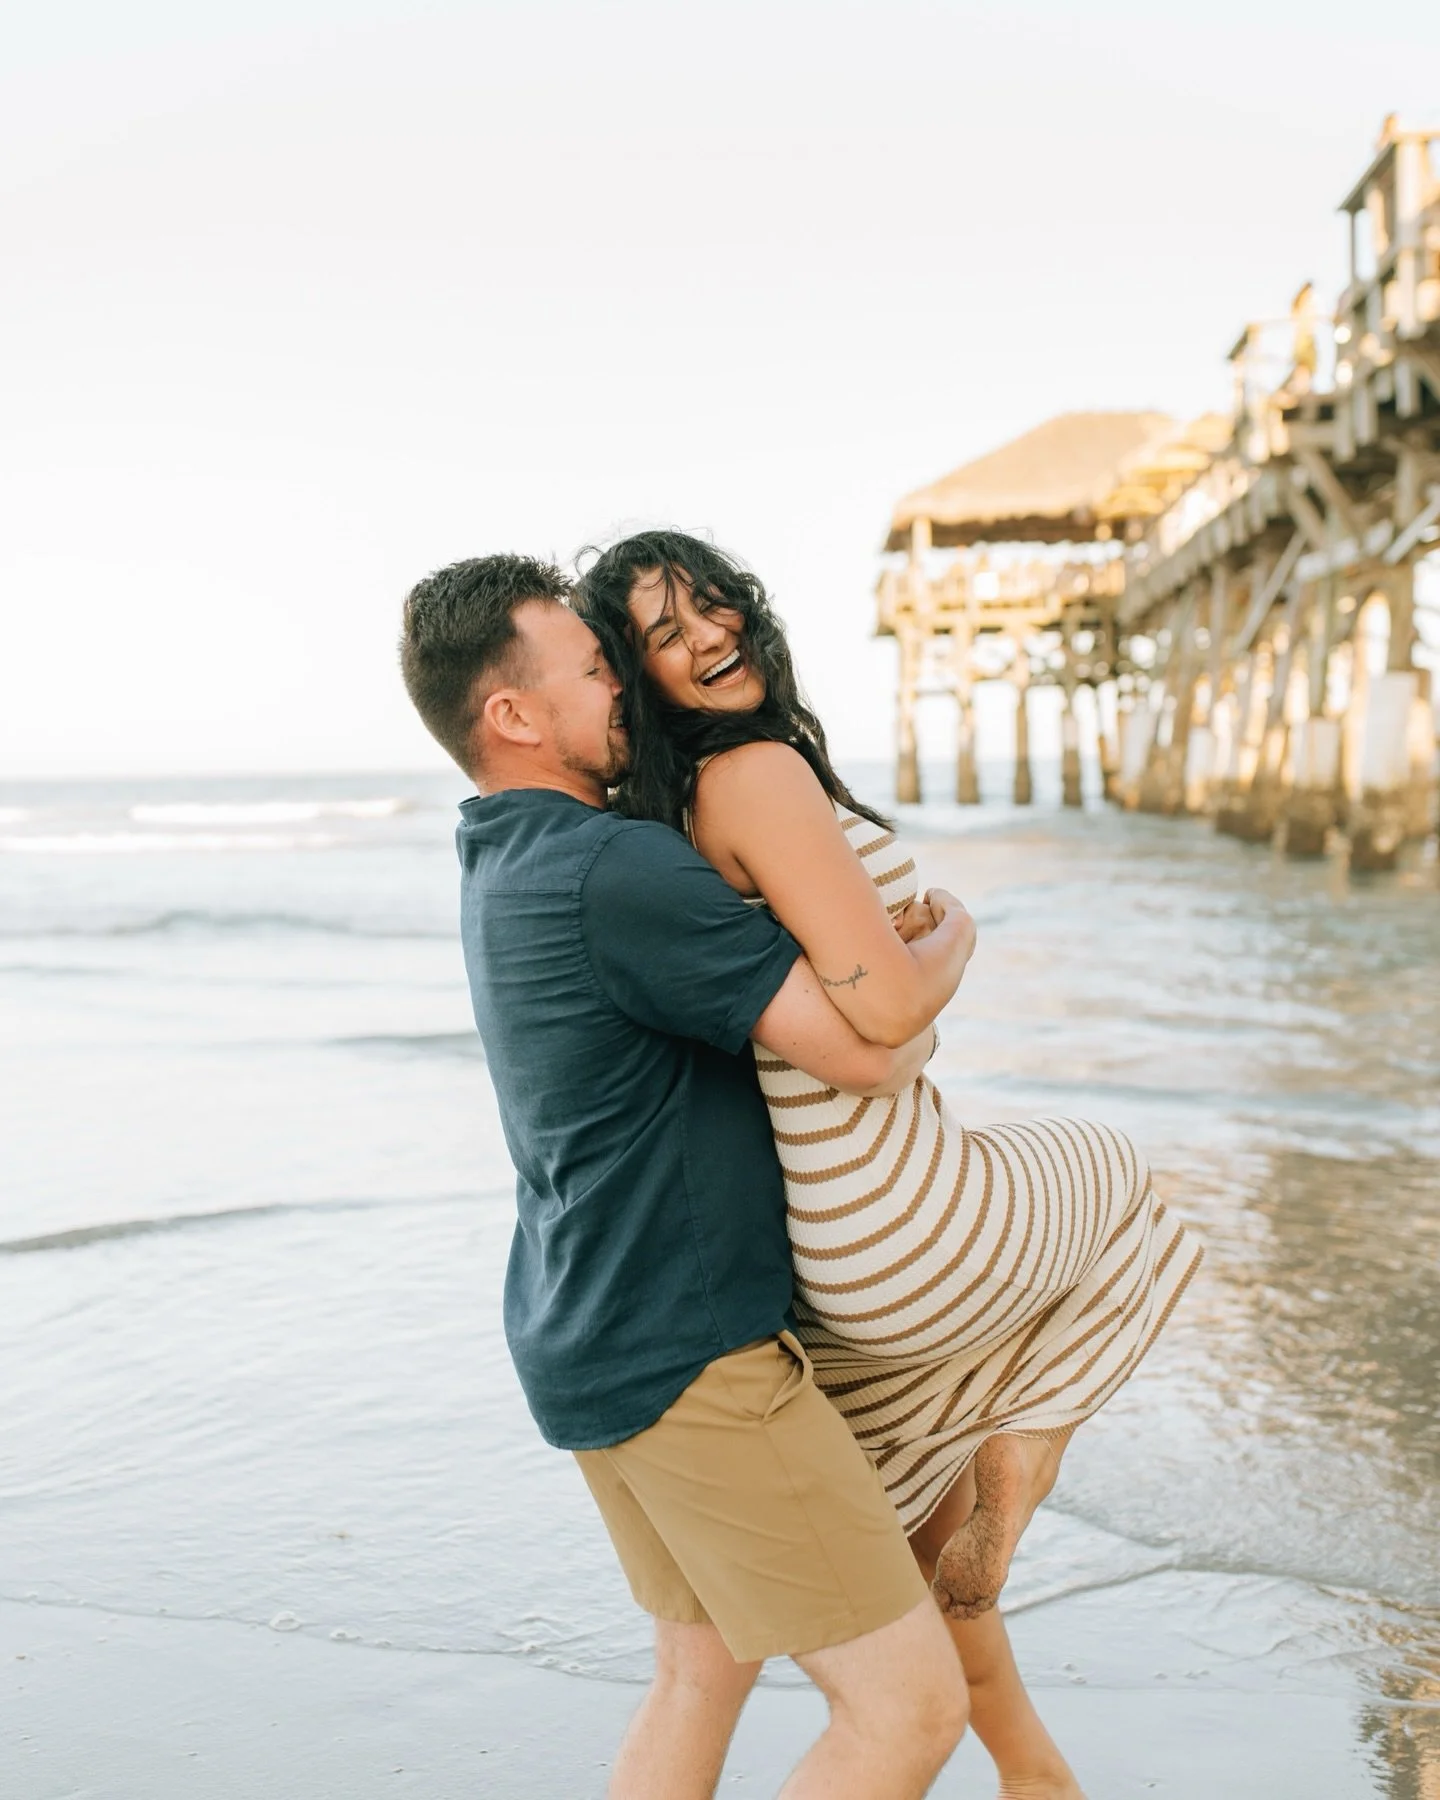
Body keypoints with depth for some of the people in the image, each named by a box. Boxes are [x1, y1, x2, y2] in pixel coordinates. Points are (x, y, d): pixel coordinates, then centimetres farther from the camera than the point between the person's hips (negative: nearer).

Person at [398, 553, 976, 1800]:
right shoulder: (618, 874, -22)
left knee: (707, 1664, 25)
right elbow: (865, 1049, -22)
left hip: (591, 1343, 10)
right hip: (687, 1363, -10)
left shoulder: (509, 866, 9)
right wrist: (953, 945, -2)